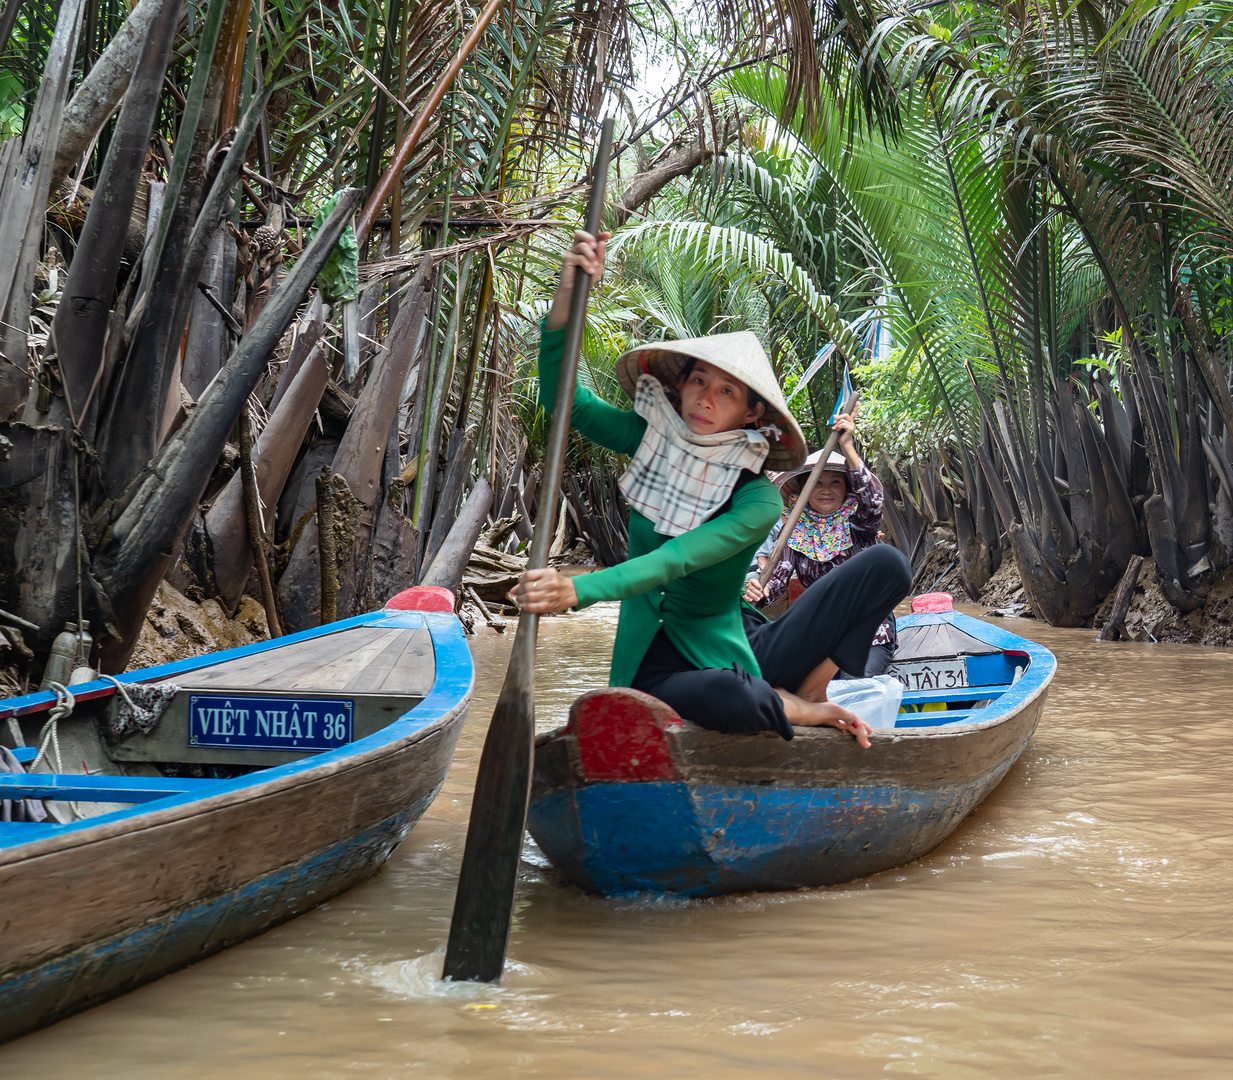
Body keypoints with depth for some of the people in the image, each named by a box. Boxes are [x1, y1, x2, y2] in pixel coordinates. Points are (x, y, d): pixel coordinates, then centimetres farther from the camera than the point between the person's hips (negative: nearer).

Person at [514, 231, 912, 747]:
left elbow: (677, 561, -28)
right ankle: (801, 712, -7)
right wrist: (569, 290, -23)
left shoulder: (758, 499, -12)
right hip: (656, 664, 0)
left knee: (886, 564, -14)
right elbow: (559, 393, -9)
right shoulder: (652, 439, -2)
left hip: (732, 654, 1)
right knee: (723, 697, -42)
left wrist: (580, 590, -44)